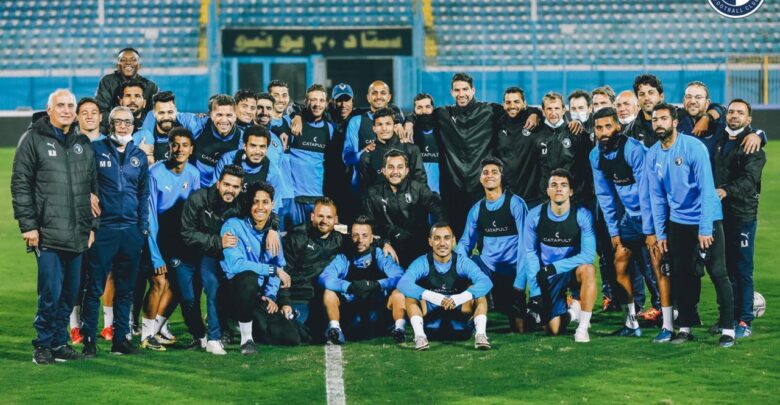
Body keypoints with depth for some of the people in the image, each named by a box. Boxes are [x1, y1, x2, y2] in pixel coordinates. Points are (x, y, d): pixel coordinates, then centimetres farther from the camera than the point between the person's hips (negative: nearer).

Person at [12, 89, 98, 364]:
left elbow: (93, 187, 20)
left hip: (77, 235, 5)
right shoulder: (33, 139, -1)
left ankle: (59, 342, 19)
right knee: (51, 291, -8)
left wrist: (92, 226, 15)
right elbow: (20, 184, -4)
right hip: (47, 234, -5)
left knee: (70, 292, 8)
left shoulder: (83, 144, 15)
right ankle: (43, 345, 6)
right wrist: (27, 224, -10)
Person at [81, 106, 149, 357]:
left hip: (131, 231, 4)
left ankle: (121, 338, 16)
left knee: (126, 289, 9)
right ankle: (89, 340, 0)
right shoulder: (96, 150, 0)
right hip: (103, 229, -4)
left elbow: (144, 194, 15)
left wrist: (143, 227, 8)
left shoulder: (139, 156, 12)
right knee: (95, 288, -4)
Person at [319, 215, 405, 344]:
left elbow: (400, 277, -14)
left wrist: (378, 284, -30)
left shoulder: (380, 256, 1)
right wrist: (350, 286, -30)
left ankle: (399, 328, -30)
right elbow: (324, 278, -16)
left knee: (398, 293, -22)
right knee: (329, 293, -18)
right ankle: (335, 328, -27)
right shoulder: (343, 258, 1)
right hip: (350, 312, 1)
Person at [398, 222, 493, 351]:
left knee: (478, 292, -18)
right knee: (411, 293, -19)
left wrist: (460, 298, -40)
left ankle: (480, 334, -32)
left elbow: (486, 282, -23)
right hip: (431, 324, 0)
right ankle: (419, 335, -33)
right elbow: (403, 284, -25)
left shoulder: (463, 262, -5)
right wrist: (433, 297, -40)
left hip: (460, 325, 0)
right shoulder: (422, 263, -6)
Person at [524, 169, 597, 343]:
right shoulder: (535, 216, -9)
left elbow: (588, 255, -20)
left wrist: (554, 267, -26)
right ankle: (572, 313, 31)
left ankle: (583, 327, -23)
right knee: (554, 330, -7)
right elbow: (531, 253, -2)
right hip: (547, 276, 1)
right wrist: (535, 291, -7)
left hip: (573, 270, -1)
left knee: (588, 270, -37)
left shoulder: (582, 215, -16)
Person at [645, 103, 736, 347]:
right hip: (677, 223, 5)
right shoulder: (653, 155, 2)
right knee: (681, 276, 8)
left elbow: (706, 189, -16)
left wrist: (705, 229, -19)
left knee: (718, 274, -5)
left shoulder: (694, 147, -14)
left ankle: (728, 329, 1)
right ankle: (685, 328, 17)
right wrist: (660, 232, 6)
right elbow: (657, 196, 8)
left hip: (706, 221, -5)